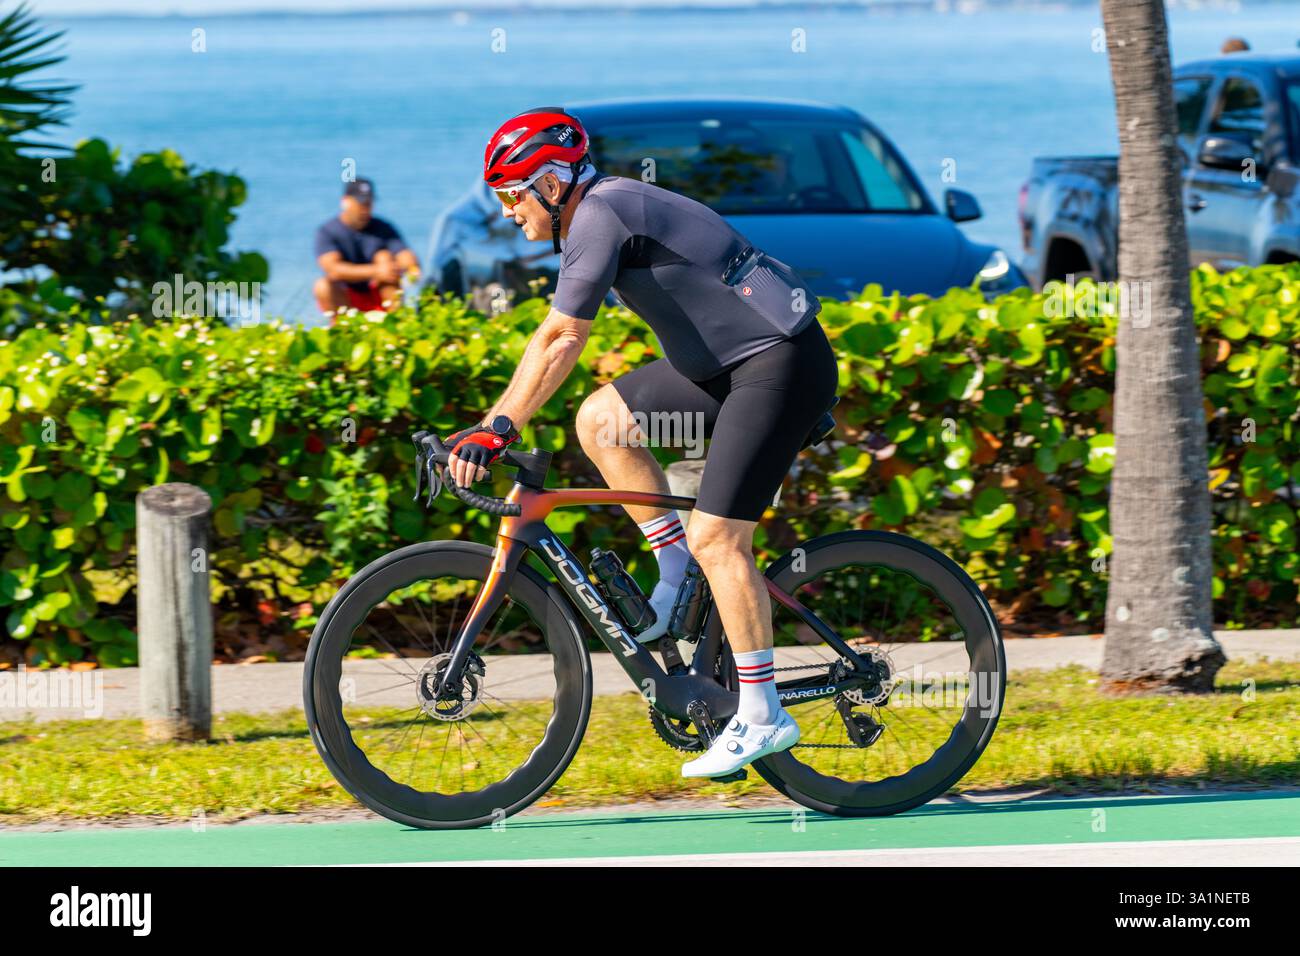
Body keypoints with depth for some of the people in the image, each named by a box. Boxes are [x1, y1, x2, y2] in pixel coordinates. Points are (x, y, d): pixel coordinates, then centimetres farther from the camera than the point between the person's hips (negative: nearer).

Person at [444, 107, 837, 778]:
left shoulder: (601, 214, -16)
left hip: (781, 364, -10)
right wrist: (487, 423, 18)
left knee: (716, 535, -12)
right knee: (600, 420, 7)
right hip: (727, 362, 10)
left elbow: (559, 341, -21)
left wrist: (499, 429, -20)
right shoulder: (595, 213, 13)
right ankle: (676, 573, 11)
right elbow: (556, 340, 20)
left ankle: (762, 717, -8)